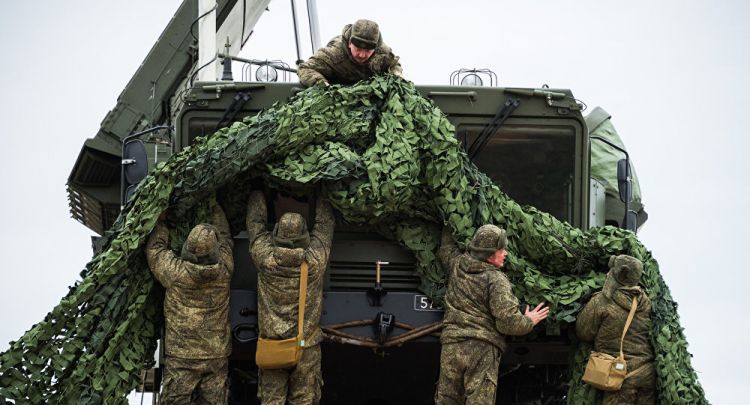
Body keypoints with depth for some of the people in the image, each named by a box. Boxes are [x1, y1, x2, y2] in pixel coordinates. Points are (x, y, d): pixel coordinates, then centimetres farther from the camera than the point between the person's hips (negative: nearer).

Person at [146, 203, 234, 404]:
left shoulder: (176, 272, -12)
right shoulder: (223, 271, -5)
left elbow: (155, 249, 7)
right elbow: (225, 238, 15)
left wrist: (161, 222, 23)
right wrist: (215, 209, 31)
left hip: (181, 356, -2)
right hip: (217, 356, 2)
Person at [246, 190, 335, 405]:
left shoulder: (265, 259, -12)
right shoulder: (315, 260, -12)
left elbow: (255, 222, 6)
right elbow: (325, 224, 6)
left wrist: (257, 193, 22)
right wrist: (322, 197, 23)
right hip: (306, 346, 0)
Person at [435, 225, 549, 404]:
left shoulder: (457, 265, 10)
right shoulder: (496, 280, -8)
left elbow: (445, 249, 36)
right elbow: (508, 323, -13)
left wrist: (449, 228, 52)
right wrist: (529, 321, 7)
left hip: (451, 346, 6)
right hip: (482, 349, -6)